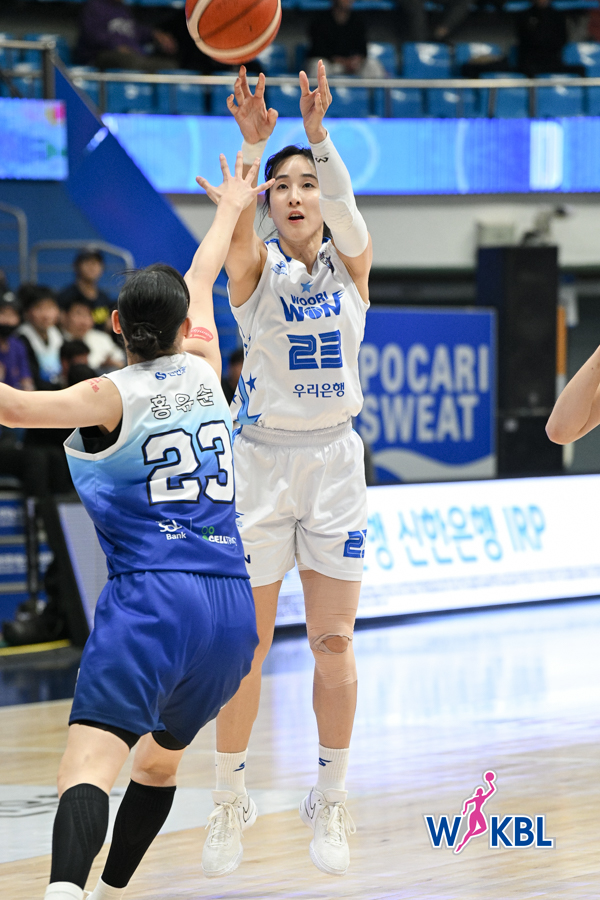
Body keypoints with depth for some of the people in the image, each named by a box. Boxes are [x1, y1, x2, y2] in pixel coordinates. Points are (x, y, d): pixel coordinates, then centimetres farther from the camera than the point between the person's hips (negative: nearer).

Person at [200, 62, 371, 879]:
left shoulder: (351, 263, 0)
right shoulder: (254, 267, -3)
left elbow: (344, 210, -22)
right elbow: (237, 221, -26)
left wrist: (317, 131, -39)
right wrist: (252, 141, -44)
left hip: (334, 460, 1)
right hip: (260, 461, -1)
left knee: (334, 645, 3)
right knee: (246, 648, 1)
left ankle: (329, 804, 15)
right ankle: (230, 803, 15)